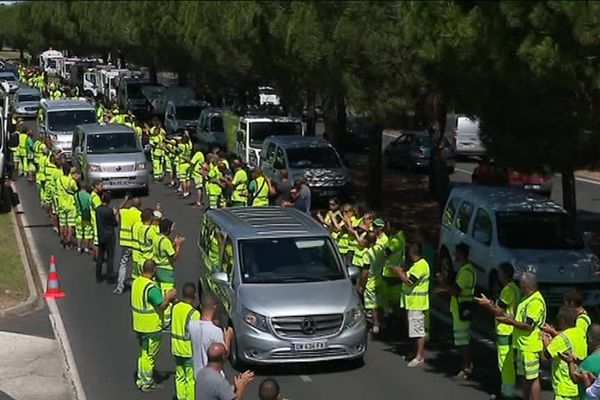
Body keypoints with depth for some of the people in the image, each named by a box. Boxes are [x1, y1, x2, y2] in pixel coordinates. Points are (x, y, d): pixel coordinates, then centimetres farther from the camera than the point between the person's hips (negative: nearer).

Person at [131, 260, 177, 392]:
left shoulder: (136, 282, 1)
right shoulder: (151, 287, -25)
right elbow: (161, 306, -24)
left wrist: (164, 297, 14)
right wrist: (169, 297, -7)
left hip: (138, 325, 8)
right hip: (150, 327, -8)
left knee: (143, 353, 22)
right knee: (149, 356, 6)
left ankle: (140, 380, 31)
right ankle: (147, 384, 15)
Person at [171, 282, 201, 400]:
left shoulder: (175, 307, -1)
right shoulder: (194, 313, -21)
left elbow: (174, 325, 8)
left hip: (176, 349, 7)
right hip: (189, 350, -7)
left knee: (180, 376, 17)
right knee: (191, 378, 3)